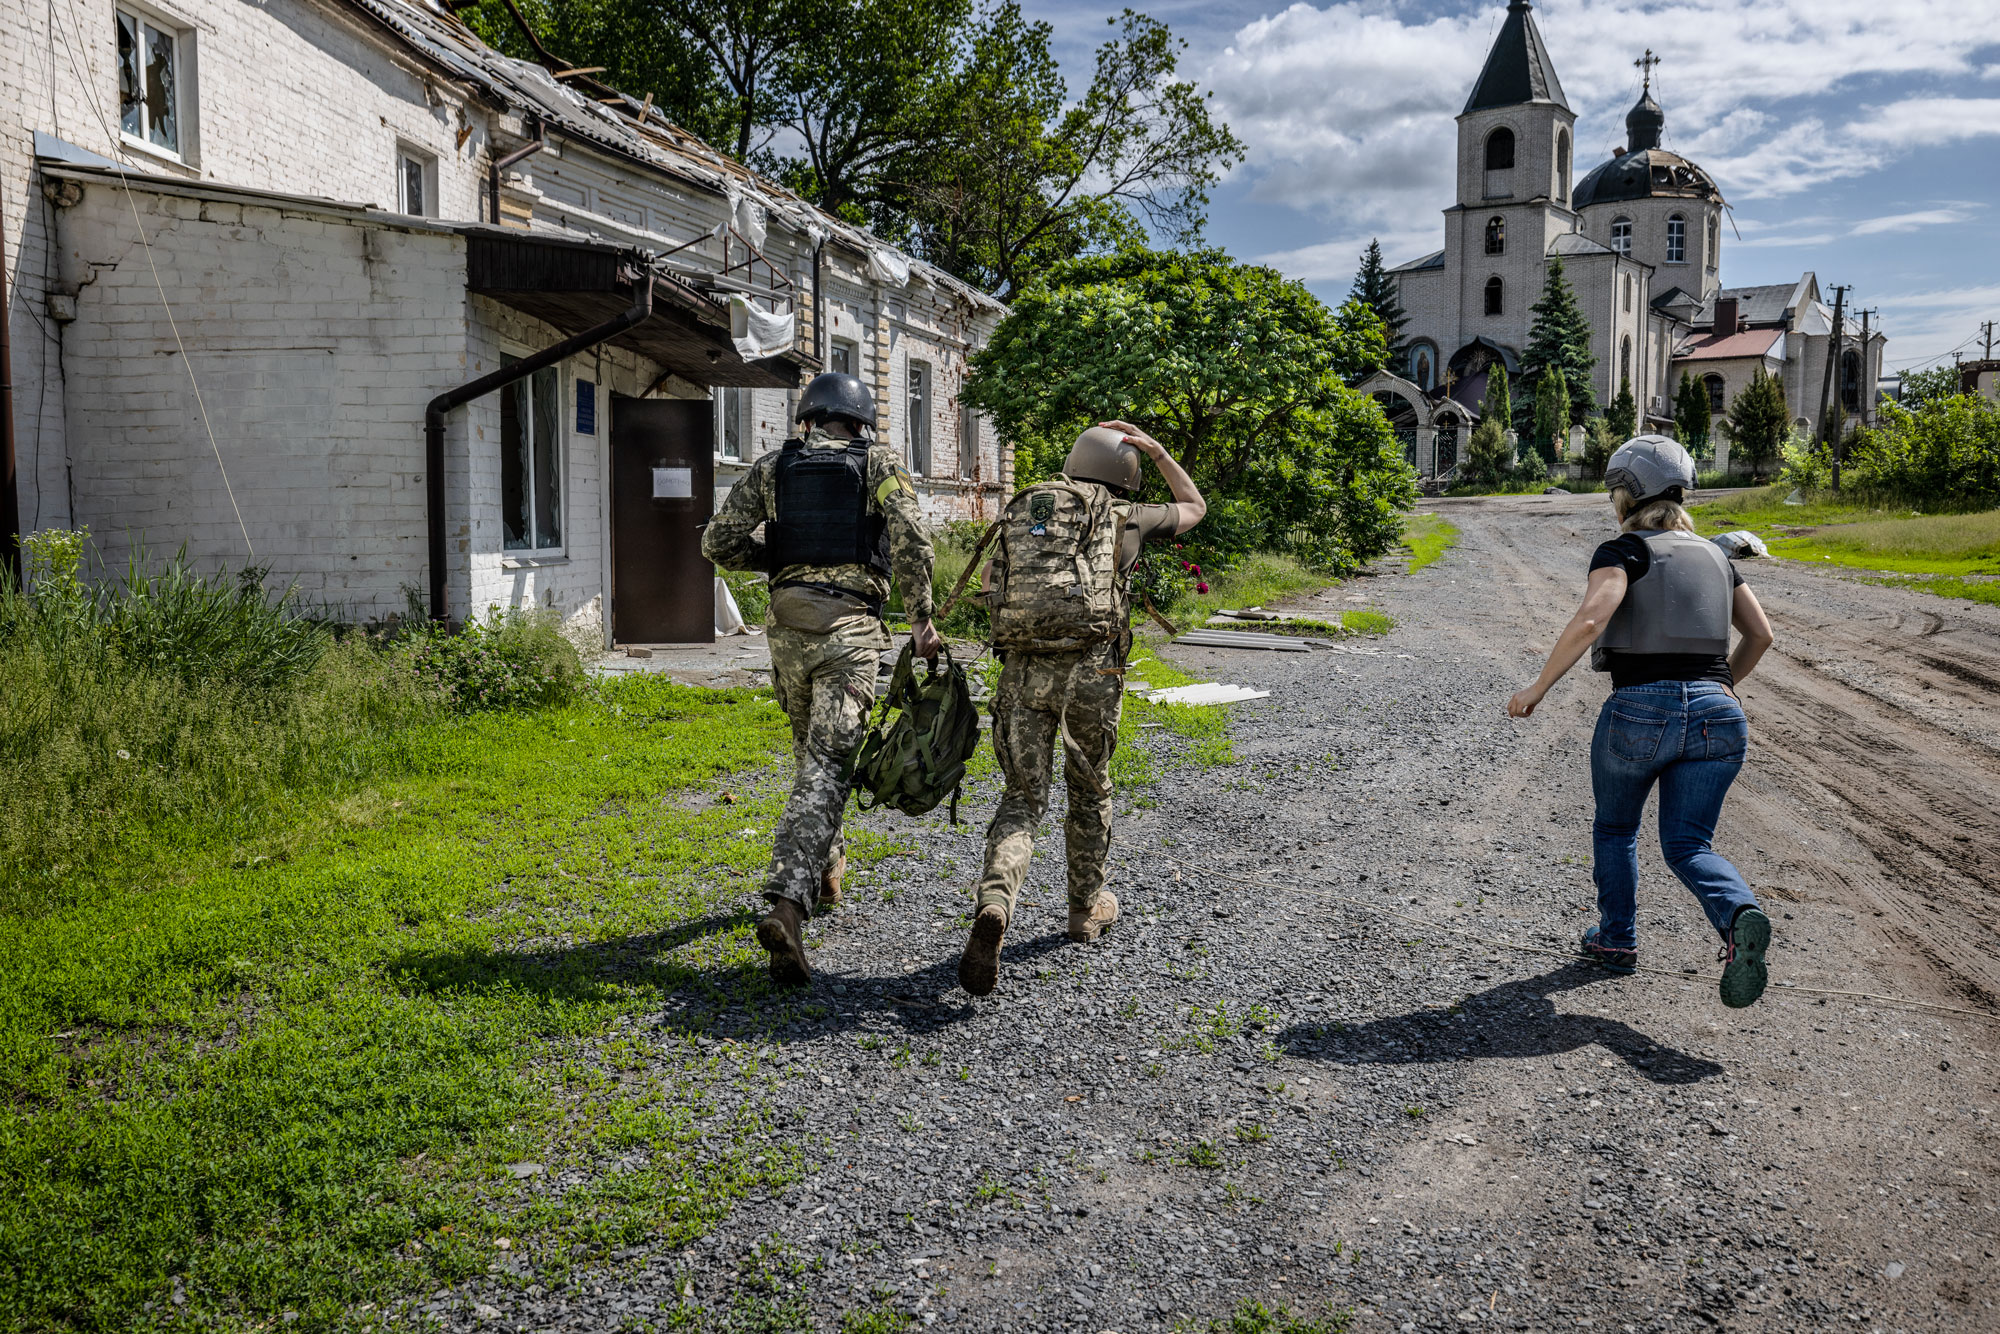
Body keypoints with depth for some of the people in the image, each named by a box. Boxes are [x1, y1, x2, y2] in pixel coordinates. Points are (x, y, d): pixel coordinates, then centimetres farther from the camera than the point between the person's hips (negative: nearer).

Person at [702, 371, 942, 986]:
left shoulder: (771, 467, 14)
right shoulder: (880, 464, 8)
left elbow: (718, 543, 9)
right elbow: (910, 538, -8)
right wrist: (922, 619, -6)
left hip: (788, 625, 4)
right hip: (850, 625, -3)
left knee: (811, 749, 23)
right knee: (827, 765, -10)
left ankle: (824, 866, 38)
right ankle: (787, 900, -25)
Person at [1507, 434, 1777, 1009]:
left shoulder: (1624, 551, -2)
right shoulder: (1713, 554, 16)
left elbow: (1588, 622, -20)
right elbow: (1760, 634, 18)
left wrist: (1537, 688, -13)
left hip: (1639, 709, -4)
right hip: (1715, 715, 4)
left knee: (1615, 828, 21)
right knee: (1688, 844, 7)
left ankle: (1617, 939, 29)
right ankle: (1741, 916, -22)